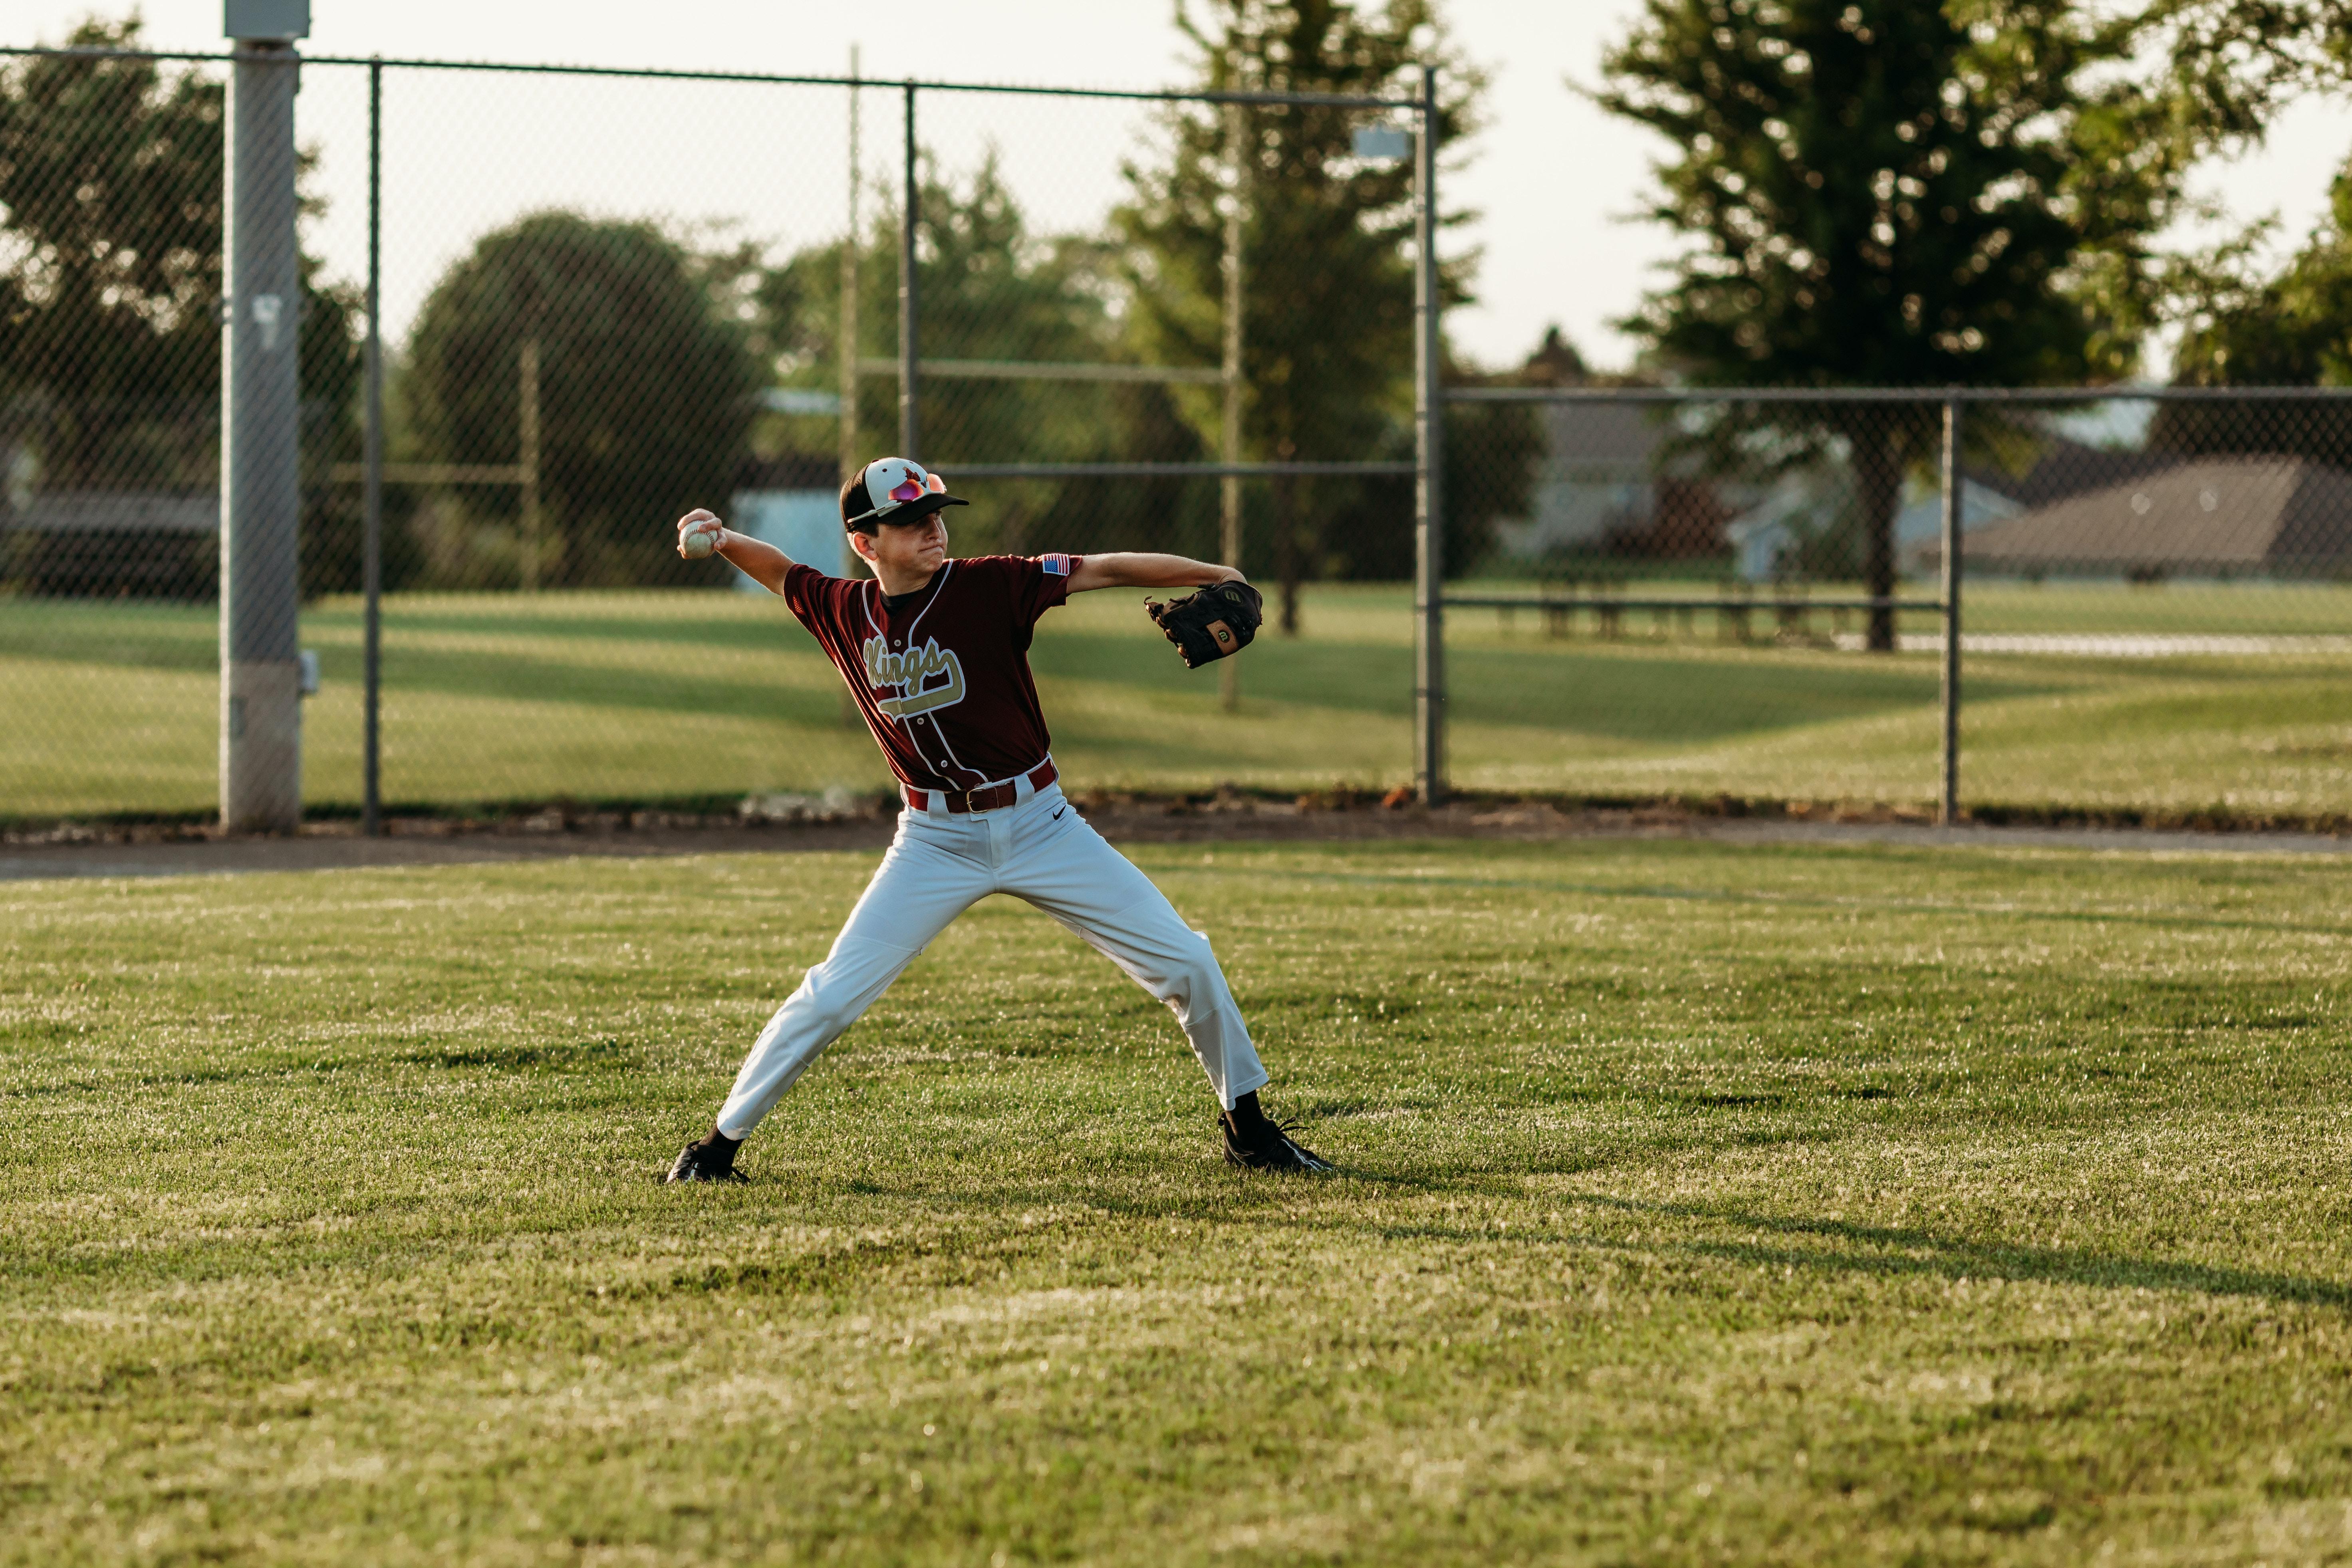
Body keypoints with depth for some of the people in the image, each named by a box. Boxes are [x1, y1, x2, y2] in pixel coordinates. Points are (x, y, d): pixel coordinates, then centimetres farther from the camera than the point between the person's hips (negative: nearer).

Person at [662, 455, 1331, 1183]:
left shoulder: (991, 586, -11)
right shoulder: (843, 610, -3)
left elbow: (1106, 571, -15)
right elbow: (780, 571, 16)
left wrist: (1220, 578, -23)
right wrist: (721, 539, -2)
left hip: (1040, 823, 0)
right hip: (937, 842, 0)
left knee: (1185, 963, -2)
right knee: (833, 995, -7)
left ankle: (1247, 1127, 18)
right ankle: (720, 1142, 8)